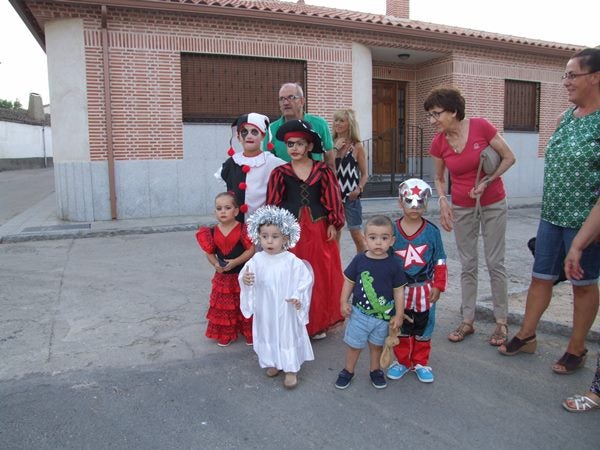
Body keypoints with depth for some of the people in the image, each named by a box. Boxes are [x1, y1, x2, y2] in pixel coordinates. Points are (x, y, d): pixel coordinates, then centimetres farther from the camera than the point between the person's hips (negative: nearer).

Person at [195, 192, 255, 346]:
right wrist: (215, 264, -14)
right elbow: (209, 253, 5)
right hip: (222, 276, 3)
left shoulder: (243, 229, -13)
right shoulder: (212, 232, -2)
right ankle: (225, 335, 30)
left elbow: (251, 250, -15)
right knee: (223, 307, 13)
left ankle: (249, 333, 27)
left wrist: (235, 262, -23)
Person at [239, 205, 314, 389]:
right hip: (265, 309, 3)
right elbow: (246, 275, -4)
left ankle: (291, 369, 26)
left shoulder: (292, 261, -17)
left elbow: (305, 278, -12)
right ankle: (272, 362, 42)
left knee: (288, 335, 10)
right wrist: (245, 279, -27)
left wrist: (298, 296, -23)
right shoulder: (256, 260, -9)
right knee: (267, 334, 19)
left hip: (286, 309, -3)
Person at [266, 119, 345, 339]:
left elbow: (333, 198, 3)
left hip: (319, 230, 1)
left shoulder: (323, 170, 0)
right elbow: (273, 203, 1)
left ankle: (319, 323, 25)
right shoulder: (280, 173, 0)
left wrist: (333, 224, -1)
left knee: (321, 276, 8)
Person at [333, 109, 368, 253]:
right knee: (334, 234, 11)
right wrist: (335, 148, -11)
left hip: (351, 196, -3)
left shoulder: (357, 146, -1)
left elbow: (364, 174, 1)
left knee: (356, 234, 1)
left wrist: (359, 189, -16)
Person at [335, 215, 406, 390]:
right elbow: (349, 281, 1)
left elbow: (399, 291, -5)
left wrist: (399, 315, -3)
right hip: (360, 312, 0)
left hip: (384, 315, 0)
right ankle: (348, 371, 33)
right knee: (354, 344, 12)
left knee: (377, 344, 20)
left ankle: (375, 370, 42)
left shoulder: (394, 264, -12)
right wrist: (344, 302, -4)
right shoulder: (359, 260, -11)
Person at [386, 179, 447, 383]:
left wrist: (438, 286, -4)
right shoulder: (393, 230, -7)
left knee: (423, 328, 14)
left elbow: (440, 261, 0)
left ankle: (421, 363, 32)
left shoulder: (432, 231, -6)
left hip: (424, 289, 0)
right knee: (401, 327, 13)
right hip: (399, 289, 0)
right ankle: (402, 361, 31)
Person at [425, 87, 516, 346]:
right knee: (467, 265, 9)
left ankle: (501, 322, 18)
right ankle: (467, 321, 19)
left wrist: (486, 182, -16)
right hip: (462, 208, 3)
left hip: (493, 204, -3)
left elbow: (509, 157, -8)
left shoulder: (480, 126, -17)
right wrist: (443, 202, -9)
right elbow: (439, 178, 6)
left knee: (495, 262, 3)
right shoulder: (438, 143, -7)